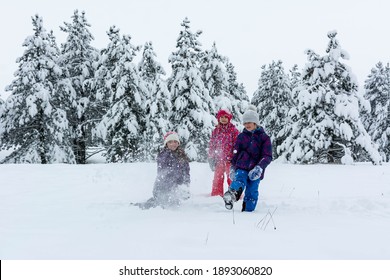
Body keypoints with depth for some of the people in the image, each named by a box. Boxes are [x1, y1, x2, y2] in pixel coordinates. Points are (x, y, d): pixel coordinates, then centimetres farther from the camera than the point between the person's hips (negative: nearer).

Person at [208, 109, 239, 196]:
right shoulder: (215, 131, 10)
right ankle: (216, 195, 14)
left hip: (230, 159, -3)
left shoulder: (234, 130, 1)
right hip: (219, 159, 3)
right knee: (217, 179, 5)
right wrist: (211, 158, 7)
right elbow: (211, 145, 13)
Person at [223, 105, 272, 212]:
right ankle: (232, 194, -55)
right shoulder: (241, 136, 13)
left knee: (252, 192, -1)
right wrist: (232, 168, 17)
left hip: (255, 171, -1)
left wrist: (259, 167, -17)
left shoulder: (264, 137, 4)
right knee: (240, 181, -28)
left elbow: (267, 156, -3)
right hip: (241, 167, 1)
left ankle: (248, 212, 10)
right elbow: (235, 154, 21)